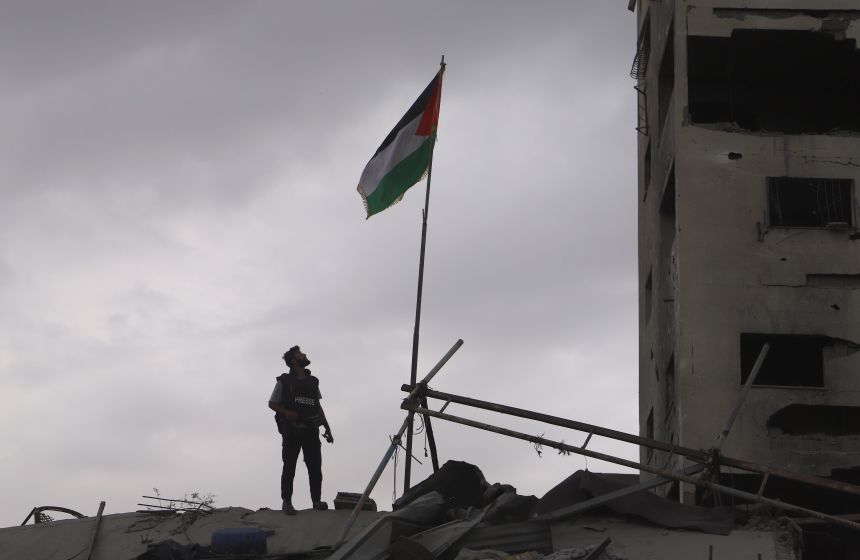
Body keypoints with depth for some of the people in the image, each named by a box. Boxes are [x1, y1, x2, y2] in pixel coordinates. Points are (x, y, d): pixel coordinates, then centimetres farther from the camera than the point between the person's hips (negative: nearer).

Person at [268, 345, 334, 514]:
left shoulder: (313, 381, 14)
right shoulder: (284, 381, 1)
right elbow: (272, 404, 4)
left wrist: (327, 429, 13)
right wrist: (286, 413, -15)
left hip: (311, 430, 4)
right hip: (291, 430, -4)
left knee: (315, 466, 0)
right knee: (289, 467, 0)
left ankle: (317, 500, 5)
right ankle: (286, 502, 6)